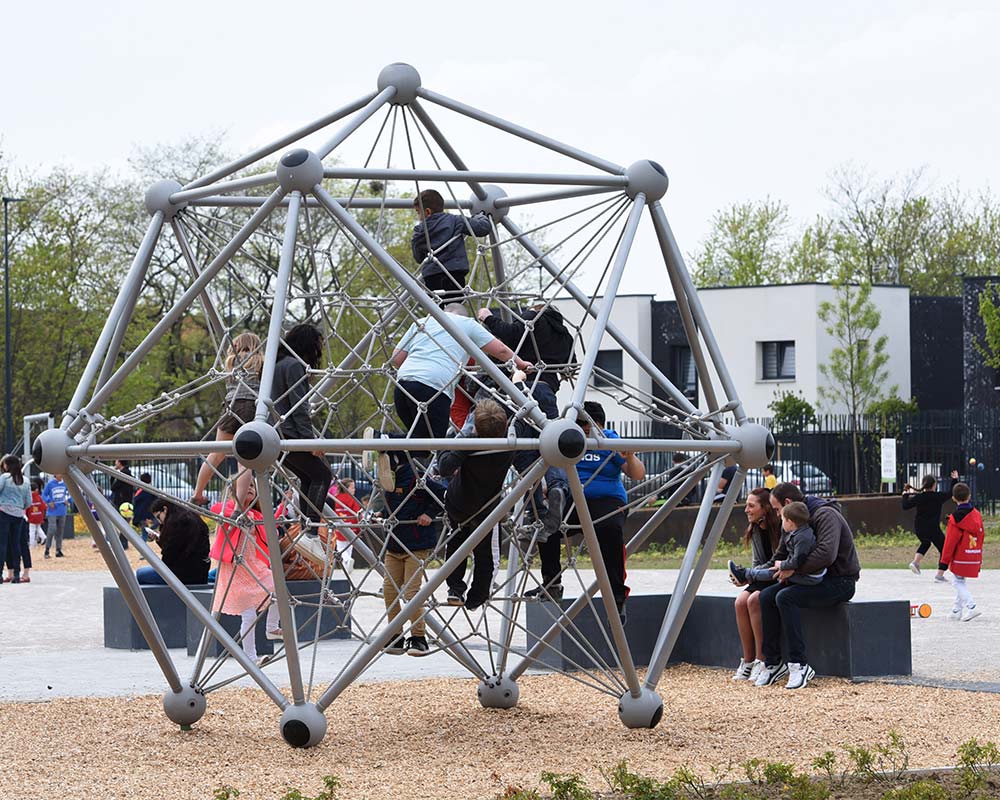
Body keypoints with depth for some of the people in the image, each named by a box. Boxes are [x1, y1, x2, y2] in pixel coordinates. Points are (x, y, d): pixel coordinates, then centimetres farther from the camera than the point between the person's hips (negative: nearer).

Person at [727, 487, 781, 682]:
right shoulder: (755, 530, 8)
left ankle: (761, 660, -23)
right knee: (741, 601, -19)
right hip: (764, 579, 7)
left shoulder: (781, 527, -17)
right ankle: (748, 661, -14)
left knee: (754, 600, -29)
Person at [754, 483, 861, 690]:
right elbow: (781, 556, 19)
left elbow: (826, 554, -32)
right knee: (767, 596, -6)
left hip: (840, 581, -9)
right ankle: (773, 662, -4)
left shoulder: (825, 515, -17)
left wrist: (794, 569, -24)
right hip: (818, 579, 9)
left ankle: (799, 664, -27)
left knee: (786, 597, -28)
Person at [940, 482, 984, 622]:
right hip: (975, 557, 6)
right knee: (960, 582, 18)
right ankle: (956, 611, 22)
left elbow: (950, 542, -13)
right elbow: (981, 535, 12)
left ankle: (971, 607, -16)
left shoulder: (955, 518, -14)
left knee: (959, 582, 2)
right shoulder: (977, 514, 5)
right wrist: (979, 558, 21)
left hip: (960, 558, -6)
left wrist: (944, 561, -7)